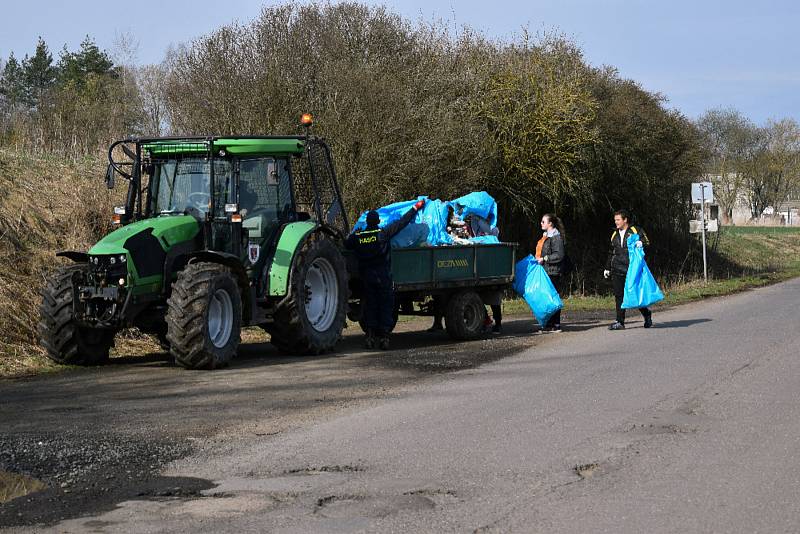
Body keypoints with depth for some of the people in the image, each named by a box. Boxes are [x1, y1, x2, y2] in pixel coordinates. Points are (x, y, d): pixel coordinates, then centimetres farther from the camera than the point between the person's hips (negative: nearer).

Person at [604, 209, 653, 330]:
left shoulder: (636, 231, 2)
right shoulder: (614, 235, 19)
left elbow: (647, 242, 2)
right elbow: (611, 253, 27)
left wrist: (641, 243, -21)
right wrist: (607, 268, 25)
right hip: (617, 270, 5)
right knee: (619, 295, -1)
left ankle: (647, 315, 22)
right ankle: (620, 322, 0)